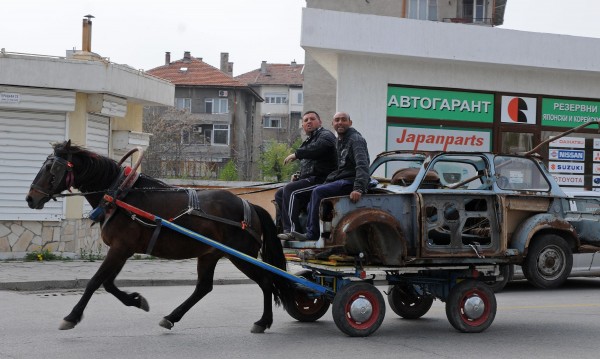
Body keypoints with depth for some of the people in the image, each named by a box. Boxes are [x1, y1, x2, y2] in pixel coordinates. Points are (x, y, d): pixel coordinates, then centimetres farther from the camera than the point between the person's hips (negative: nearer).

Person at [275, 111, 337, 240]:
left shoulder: (325, 135, -1)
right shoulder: (308, 141, 27)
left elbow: (317, 148, -25)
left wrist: (296, 154, -16)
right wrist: (298, 176, 10)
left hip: (321, 180, -10)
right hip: (309, 179, 10)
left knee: (290, 189, -27)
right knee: (280, 194, 3)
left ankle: (292, 230, -30)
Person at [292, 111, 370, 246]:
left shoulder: (356, 139, -9)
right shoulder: (339, 141, 20)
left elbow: (362, 165, -23)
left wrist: (358, 188, -37)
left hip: (351, 181, -10)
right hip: (340, 179, 10)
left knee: (318, 192, -25)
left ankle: (312, 233, -21)